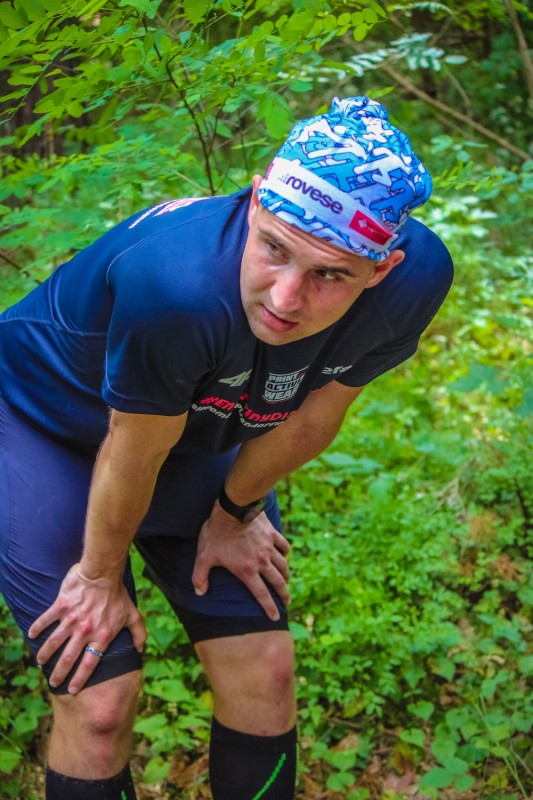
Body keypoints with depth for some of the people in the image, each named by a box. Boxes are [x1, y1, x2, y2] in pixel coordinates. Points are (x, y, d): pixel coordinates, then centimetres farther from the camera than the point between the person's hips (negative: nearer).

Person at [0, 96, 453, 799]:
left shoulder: (416, 279, -26)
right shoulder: (177, 284, -42)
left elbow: (311, 416, -9)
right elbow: (135, 452, -25)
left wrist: (233, 515, 4)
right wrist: (101, 576, -7)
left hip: (200, 432, 5)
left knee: (264, 670, 3)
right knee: (100, 702, -8)